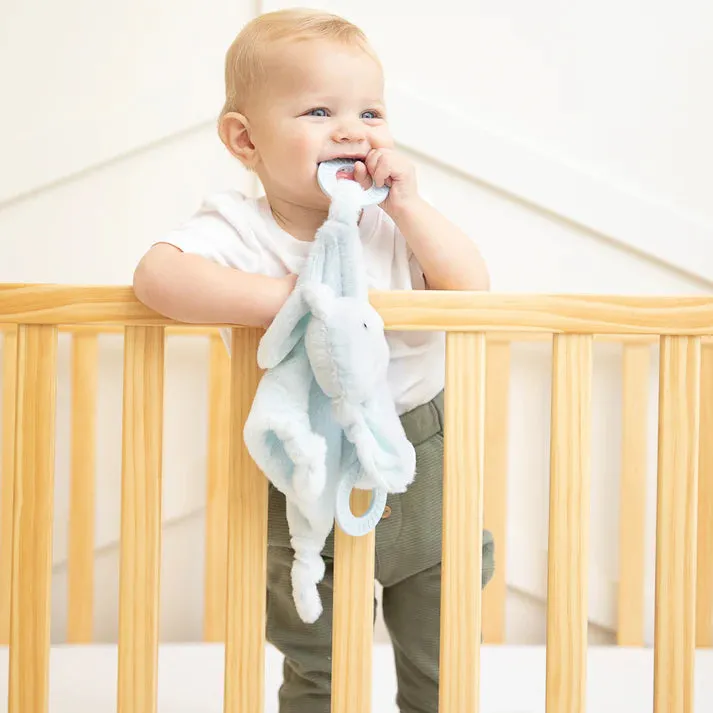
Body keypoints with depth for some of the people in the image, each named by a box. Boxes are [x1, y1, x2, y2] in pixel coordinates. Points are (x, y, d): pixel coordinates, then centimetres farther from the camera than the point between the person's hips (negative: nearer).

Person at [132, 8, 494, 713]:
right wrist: (288, 297, -37)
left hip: (423, 469, 2)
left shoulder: (393, 221, -4)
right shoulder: (236, 227, -13)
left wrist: (409, 208, -21)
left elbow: (473, 291, -12)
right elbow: (157, 275, -32)